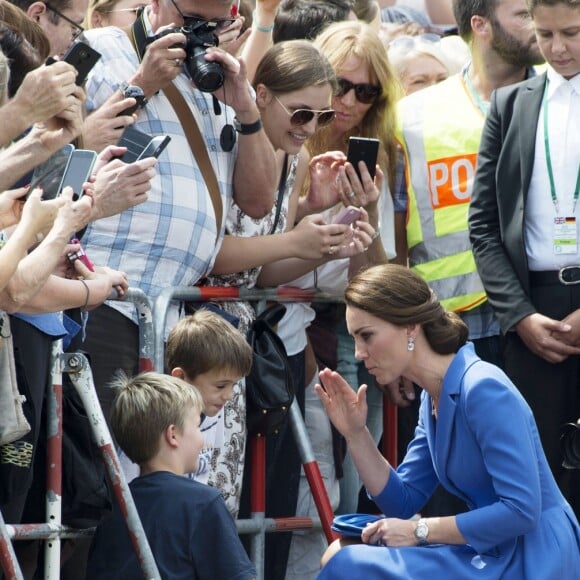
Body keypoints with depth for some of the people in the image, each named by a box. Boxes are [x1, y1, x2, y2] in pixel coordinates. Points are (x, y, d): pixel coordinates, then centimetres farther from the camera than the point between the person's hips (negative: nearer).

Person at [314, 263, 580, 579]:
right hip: (489, 552, 9)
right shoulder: (433, 397, 9)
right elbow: (402, 502, 14)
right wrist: (355, 434, 1)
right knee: (341, 554, 10)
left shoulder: (482, 389, -19)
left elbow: (522, 511, -23)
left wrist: (420, 530, -17)